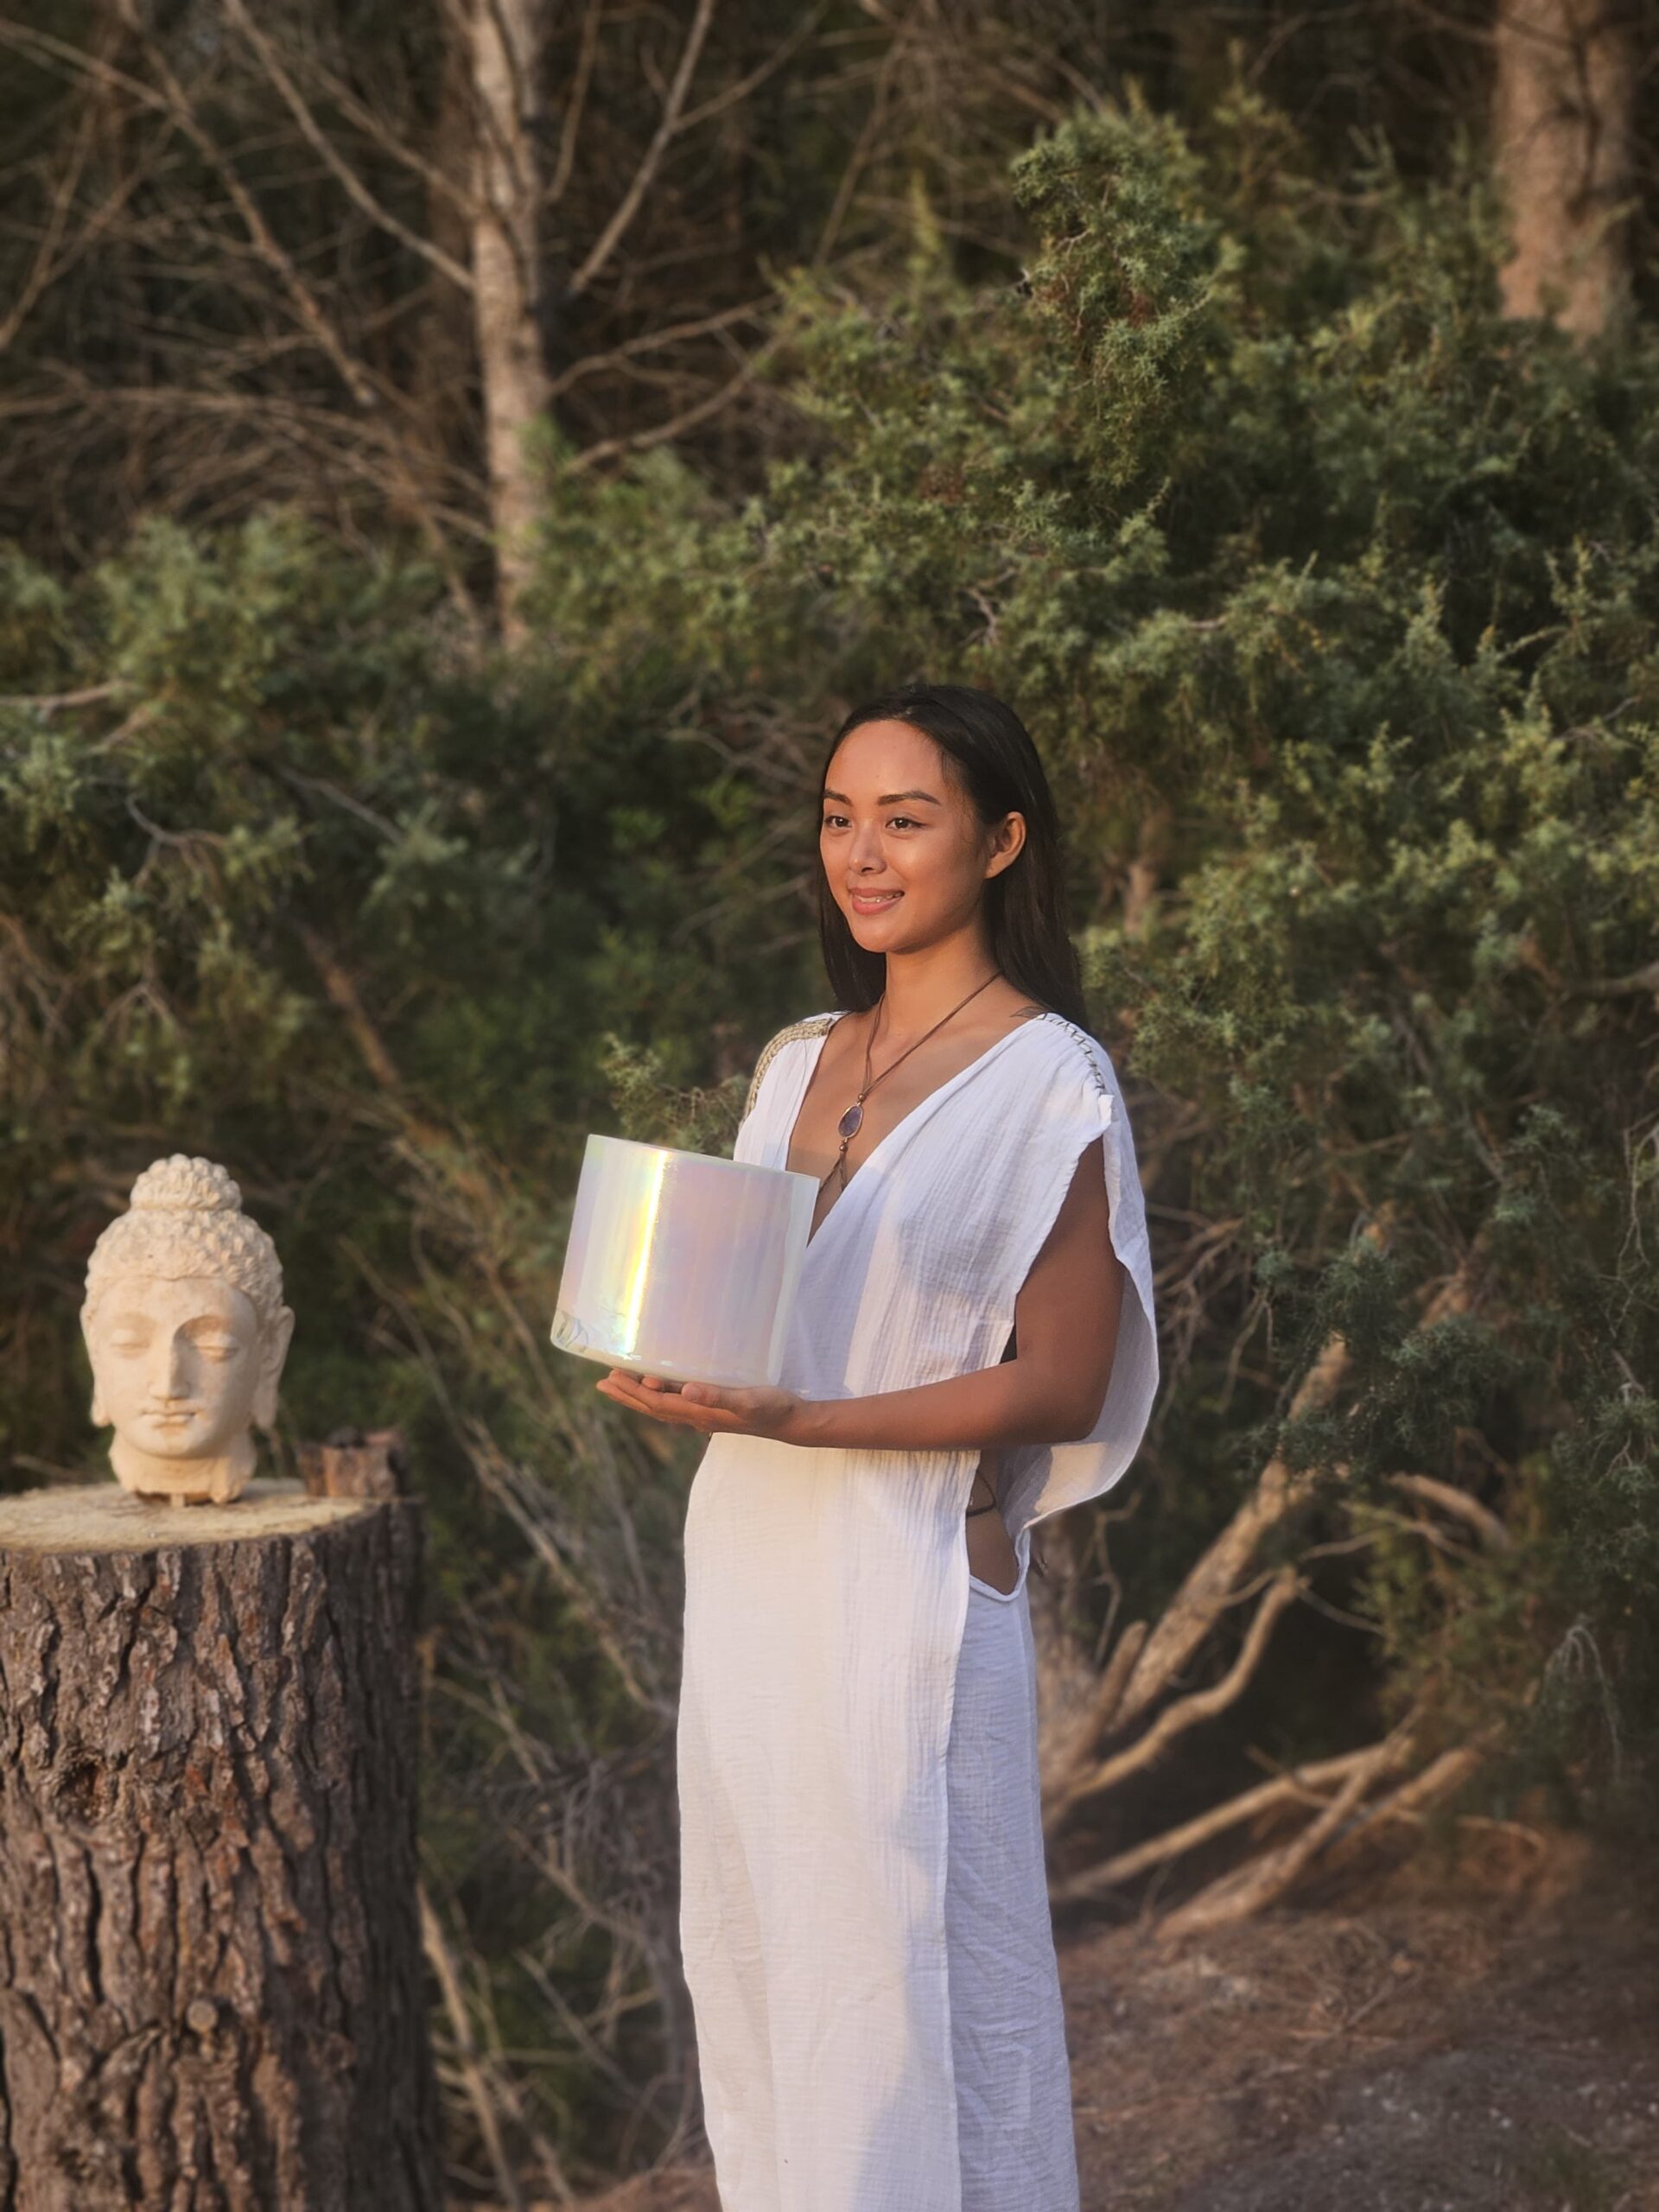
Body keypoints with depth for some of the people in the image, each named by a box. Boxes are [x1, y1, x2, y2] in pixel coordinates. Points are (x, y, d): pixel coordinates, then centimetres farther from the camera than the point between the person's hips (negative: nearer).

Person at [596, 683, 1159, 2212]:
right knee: (751, 1965, 14)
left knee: (897, 1983, -1)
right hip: (748, 1563, 7)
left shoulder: (1048, 1085, -9)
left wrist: (794, 1421, -22)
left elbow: (1060, 1385, -13)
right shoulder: (800, 1064, 12)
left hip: (907, 1579, -7)